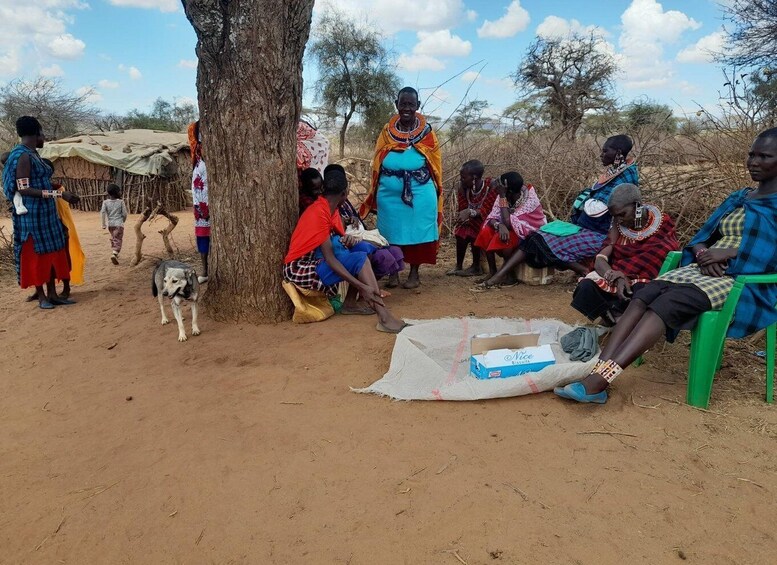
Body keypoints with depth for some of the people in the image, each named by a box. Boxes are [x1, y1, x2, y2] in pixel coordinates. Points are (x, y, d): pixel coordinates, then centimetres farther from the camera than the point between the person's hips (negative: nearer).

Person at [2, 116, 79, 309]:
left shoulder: (33, 154, 12)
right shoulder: (22, 156, -16)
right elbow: (23, 189, -21)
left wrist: (58, 194, 27)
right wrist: (58, 194, -25)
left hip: (46, 211, 9)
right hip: (31, 213, -9)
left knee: (52, 252, 10)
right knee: (36, 254, 0)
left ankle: (52, 294, 17)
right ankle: (41, 296, 10)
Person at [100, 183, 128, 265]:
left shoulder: (105, 202, 0)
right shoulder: (121, 202, -6)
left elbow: (102, 213, -7)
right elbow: (125, 213, -5)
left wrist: (103, 224, -1)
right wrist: (123, 220, 16)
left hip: (110, 224, 4)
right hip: (119, 224, -4)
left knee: (113, 239, 23)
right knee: (118, 240, -6)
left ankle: (114, 253, 32)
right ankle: (114, 254, -26)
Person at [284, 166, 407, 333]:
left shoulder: (331, 208, 7)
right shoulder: (319, 213, -20)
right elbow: (330, 259, -25)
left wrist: (348, 240, -16)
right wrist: (362, 287, -30)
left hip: (315, 261, 9)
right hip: (299, 269, -9)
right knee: (360, 259, -22)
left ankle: (351, 303, -3)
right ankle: (384, 318, -29)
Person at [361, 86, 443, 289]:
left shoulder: (426, 132, 8)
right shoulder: (387, 131, 11)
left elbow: (435, 162, 9)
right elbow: (377, 162, 12)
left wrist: (436, 190, 2)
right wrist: (375, 192, 8)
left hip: (420, 191, -1)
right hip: (390, 191, 2)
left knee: (417, 229, 2)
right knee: (392, 231, 6)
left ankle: (414, 273, 14)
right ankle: (393, 273, 17)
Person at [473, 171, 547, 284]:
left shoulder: (530, 199, -28)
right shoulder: (504, 196, -11)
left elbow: (508, 223, -35)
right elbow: (492, 217, -15)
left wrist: (502, 197, -34)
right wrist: (500, 226, -38)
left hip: (531, 234, -6)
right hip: (511, 228, 6)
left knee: (505, 238, -33)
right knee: (486, 232, -18)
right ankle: (492, 272, -9)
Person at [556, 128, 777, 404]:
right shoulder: (737, 198, 23)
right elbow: (701, 237, 18)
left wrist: (729, 252, -16)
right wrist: (703, 253, -5)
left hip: (746, 280, -6)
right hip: (705, 270, 6)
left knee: (668, 303, -34)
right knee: (643, 295, -25)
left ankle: (598, 381, -46)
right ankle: (596, 373, -38)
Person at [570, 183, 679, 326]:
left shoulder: (662, 225, -3)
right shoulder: (618, 226, 5)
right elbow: (600, 260, -6)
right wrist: (618, 278, -26)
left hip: (645, 282, -2)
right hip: (618, 281, 2)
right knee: (586, 287, -28)